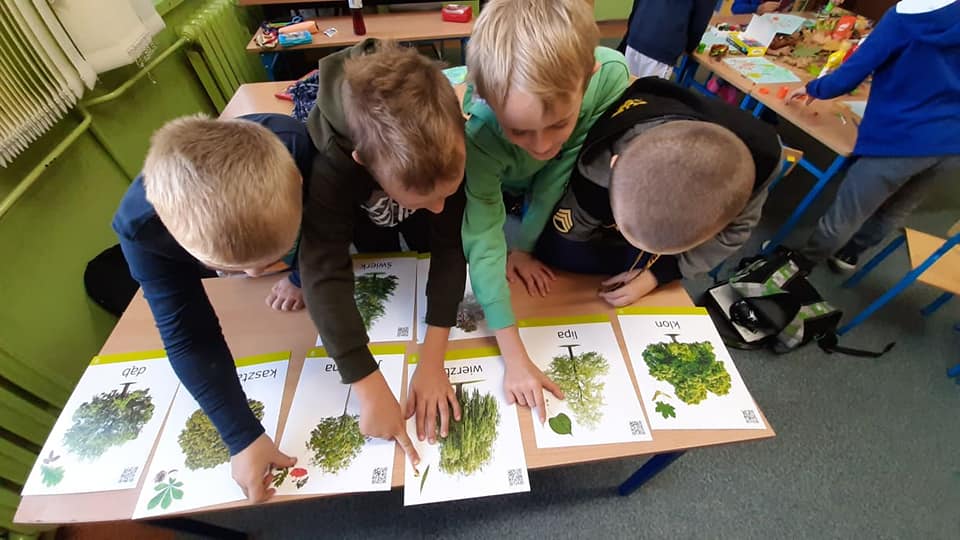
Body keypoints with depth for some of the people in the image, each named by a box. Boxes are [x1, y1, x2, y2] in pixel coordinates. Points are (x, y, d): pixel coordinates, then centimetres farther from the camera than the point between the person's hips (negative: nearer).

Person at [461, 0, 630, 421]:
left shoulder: (610, 75, -39)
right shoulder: (479, 135, -44)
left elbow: (561, 170, -28)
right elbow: (484, 244, -42)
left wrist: (523, 246, -20)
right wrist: (515, 359, -44)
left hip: (549, 186, 2)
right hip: (494, 179, -1)